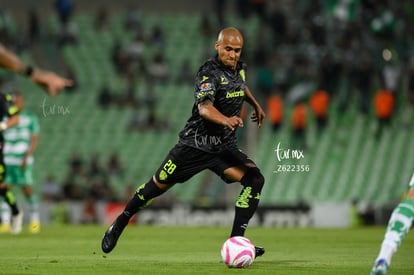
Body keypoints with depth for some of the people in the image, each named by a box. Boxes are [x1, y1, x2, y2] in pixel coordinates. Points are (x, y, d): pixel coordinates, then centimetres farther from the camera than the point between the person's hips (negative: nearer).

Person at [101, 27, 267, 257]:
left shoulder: (240, 67, 4)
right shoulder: (209, 73, -19)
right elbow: (204, 107, -37)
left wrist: (255, 104, 40)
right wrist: (225, 119, -55)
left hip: (225, 146, 6)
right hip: (196, 143, -6)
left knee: (255, 179, -17)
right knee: (159, 185, 4)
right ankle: (120, 223, 29)